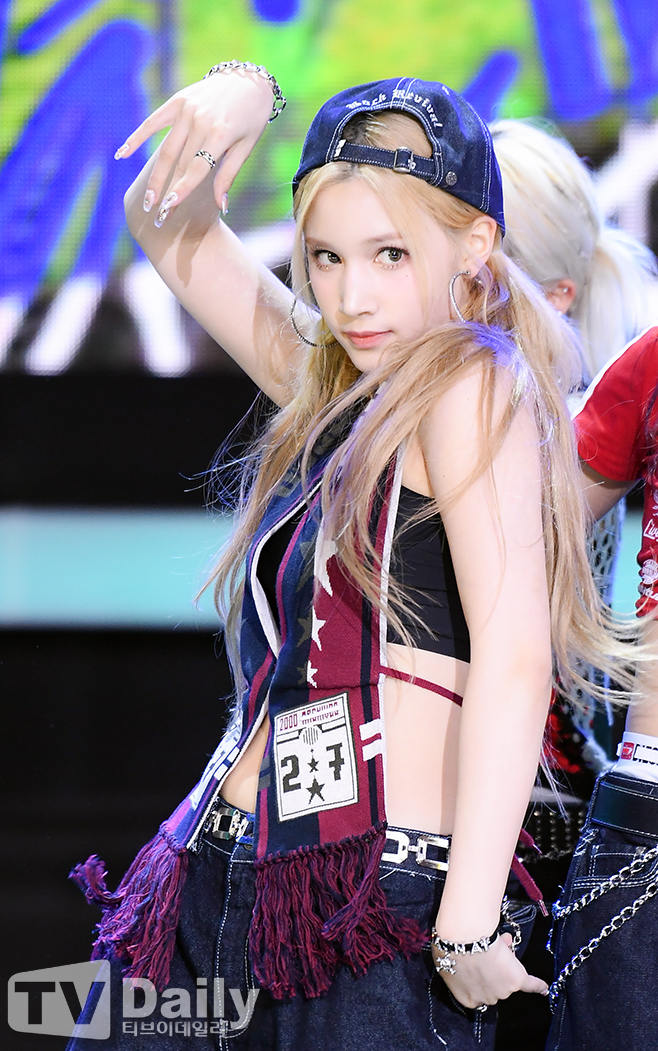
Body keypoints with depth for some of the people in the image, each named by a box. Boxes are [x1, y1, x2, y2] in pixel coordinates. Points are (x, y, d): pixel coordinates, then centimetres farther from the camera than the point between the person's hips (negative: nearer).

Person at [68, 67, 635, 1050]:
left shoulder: (474, 382, -5)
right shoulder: (339, 396, 17)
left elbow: (514, 659, -16)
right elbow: (166, 224, 26)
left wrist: (468, 924, -21)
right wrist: (239, 94, 6)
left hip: (376, 893, -8)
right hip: (223, 892, 8)